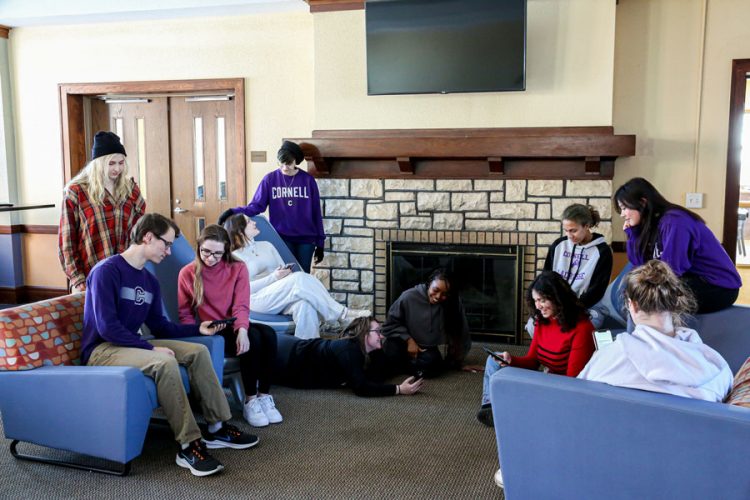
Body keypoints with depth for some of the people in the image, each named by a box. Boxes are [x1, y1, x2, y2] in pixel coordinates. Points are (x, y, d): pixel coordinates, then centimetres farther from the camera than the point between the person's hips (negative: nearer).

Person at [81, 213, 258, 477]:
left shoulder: (149, 281, 11)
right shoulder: (107, 270, -15)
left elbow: (160, 327, 13)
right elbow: (107, 327, -22)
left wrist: (198, 328, 3)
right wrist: (151, 348, -23)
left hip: (131, 344, 9)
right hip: (101, 350, -9)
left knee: (198, 352, -3)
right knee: (164, 361, -33)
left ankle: (218, 428, 0)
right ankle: (189, 445, -26)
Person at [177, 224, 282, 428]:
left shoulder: (238, 268, 1)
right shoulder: (187, 274, -2)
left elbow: (241, 305, -9)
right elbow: (185, 314, 5)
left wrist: (241, 329, -29)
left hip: (234, 327, 3)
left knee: (268, 334, -29)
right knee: (253, 337, -31)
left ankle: (264, 396, -21)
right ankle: (250, 401, -22)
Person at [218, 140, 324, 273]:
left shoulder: (308, 180, 0)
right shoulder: (270, 180, -1)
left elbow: (316, 213, 2)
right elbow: (256, 206, -6)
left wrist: (320, 242, 2)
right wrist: (234, 212, -23)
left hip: (305, 239, 1)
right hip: (282, 238, -1)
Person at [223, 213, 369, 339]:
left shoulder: (266, 245, 23)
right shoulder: (234, 257, 3)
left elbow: (285, 271, 19)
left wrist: (287, 273, -6)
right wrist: (274, 277, -18)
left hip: (284, 295, 5)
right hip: (259, 299, -5)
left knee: (304, 305, -34)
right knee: (300, 279, -32)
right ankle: (343, 314, -29)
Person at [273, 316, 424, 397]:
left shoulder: (362, 350, -6)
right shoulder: (348, 350, -32)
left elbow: (378, 377, -3)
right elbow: (361, 387, -39)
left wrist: (378, 349, -13)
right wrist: (399, 389, -41)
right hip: (289, 355, -7)